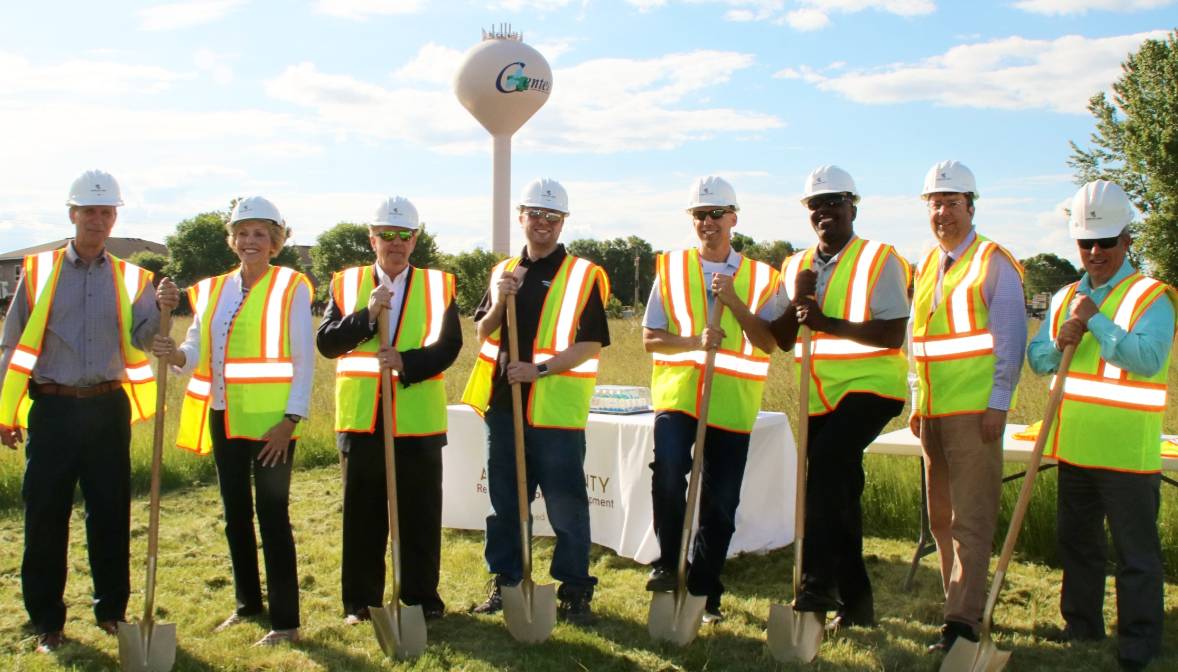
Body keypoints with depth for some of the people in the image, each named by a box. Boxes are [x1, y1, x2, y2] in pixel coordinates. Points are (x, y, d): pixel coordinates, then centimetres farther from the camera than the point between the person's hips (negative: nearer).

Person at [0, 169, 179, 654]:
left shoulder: (130, 279, 8)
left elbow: (140, 342, -5)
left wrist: (160, 310, -25)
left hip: (108, 409, 1)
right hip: (53, 409, -1)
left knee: (111, 514, 7)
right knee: (45, 516, 3)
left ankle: (112, 610, 21)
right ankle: (46, 619, 18)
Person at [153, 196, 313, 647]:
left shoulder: (291, 287, -5)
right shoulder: (213, 290, 12)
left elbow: (303, 360, -9)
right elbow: (198, 349, 7)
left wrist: (290, 419, -16)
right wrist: (175, 354, -16)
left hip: (269, 421, -6)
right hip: (224, 419, 6)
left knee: (272, 516, -4)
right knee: (235, 515, 15)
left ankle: (285, 622, 5)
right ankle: (247, 604, 30)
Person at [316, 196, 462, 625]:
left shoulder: (438, 286, 5)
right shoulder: (346, 284, 7)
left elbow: (448, 347, -5)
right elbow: (326, 342, -4)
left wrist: (406, 361, -21)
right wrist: (367, 315, -18)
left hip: (418, 420, -1)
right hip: (360, 418, 1)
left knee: (420, 515, 6)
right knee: (362, 514, 10)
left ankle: (421, 598, 20)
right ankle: (361, 601, 22)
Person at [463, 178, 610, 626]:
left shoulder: (584, 275, -2)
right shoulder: (504, 272, 13)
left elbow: (592, 344, -8)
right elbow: (483, 333, 11)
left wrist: (541, 368, -18)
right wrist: (498, 303, -8)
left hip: (556, 410, -5)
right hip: (504, 404, 5)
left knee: (566, 505, 1)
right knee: (504, 501, 13)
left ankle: (575, 590, 13)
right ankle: (505, 582, 26)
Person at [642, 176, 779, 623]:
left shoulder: (760, 277, 7)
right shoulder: (671, 269, 8)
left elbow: (769, 343, -3)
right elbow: (650, 338, 4)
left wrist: (734, 303, -16)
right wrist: (695, 341, -14)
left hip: (732, 404, 1)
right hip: (677, 394, -1)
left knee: (720, 505, 5)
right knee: (668, 470, -26)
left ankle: (704, 593, 24)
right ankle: (668, 564, -4)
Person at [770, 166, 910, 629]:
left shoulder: (879, 261, -6)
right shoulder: (796, 267, 11)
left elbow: (893, 335, -16)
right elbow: (782, 341, 8)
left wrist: (829, 324, -25)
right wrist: (798, 301, -9)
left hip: (870, 386, -6)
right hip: (820, 395, 6)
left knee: (826, 461, -28)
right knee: (839, 493, 10)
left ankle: (819, 581, -23)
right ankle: (855, 599, 22)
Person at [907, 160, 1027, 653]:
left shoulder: (994, 262, -5)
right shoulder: (926, 266, 15)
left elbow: (1011, 338, -8)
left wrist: (998, 403, -14)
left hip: (975, 411, -7)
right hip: (932, 411, 7)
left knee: (971, 519, -6)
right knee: (941, 516, 13)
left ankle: (962, 622, -4)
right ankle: (965, 599, 25)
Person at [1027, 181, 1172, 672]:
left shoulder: (1152, 297, -7)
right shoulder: (1065, 298, 12)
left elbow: (1148, 359, -22)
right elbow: (1036, 359, 9)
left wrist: (1096, 322, -20)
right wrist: (1058, 343, -11)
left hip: (1127, 450, -6)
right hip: (1074, 447, 7)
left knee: (1136, 554, 3)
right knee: (1076, 543, 18)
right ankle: (1081, 629, 33)